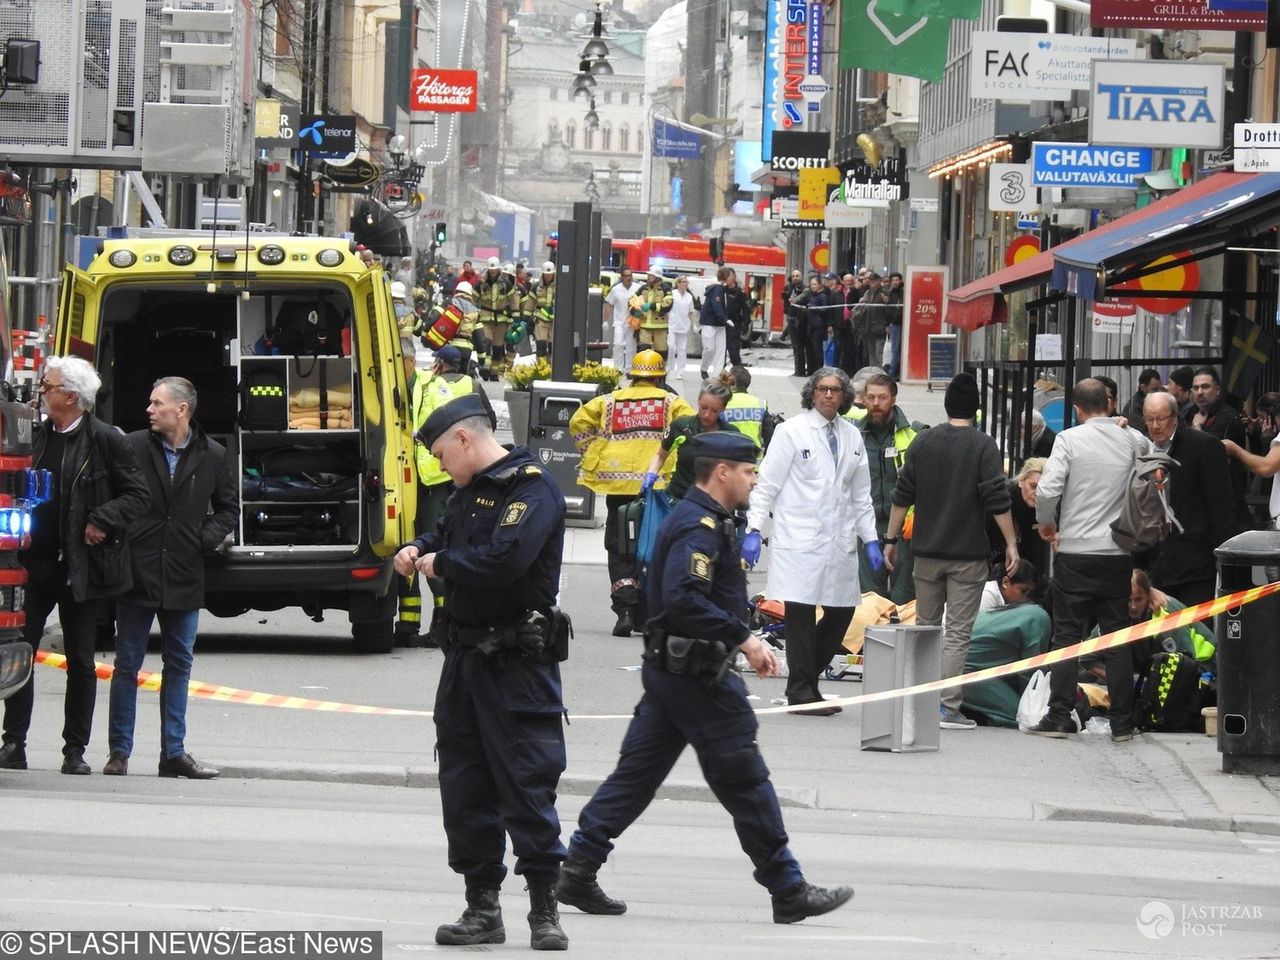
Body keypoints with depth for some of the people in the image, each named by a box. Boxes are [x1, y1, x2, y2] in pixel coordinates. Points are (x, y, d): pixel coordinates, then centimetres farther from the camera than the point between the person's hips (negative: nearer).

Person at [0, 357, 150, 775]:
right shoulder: (38, 438, 9)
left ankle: (75, 751, 11)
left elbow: (138, 496, -5)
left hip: (80, 568, -4)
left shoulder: (106, 441, -7)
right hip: (35, 564, 4)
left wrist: (103, 522, -16)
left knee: (80, 661, 4)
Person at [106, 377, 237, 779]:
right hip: (137, 575, -2)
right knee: (127, 665, 3)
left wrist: (207, 539, 1)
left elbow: (228, 507, 15)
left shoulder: (212, 455, 3)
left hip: (184, 577, 2)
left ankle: (174, 752, 14)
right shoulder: (132, 447, -3)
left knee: (179, 665, 8)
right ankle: (119, 751, 9)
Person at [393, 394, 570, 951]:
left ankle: (544, 910, 0)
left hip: (518, 664, -9)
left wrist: (442, 564, -11)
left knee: (526, 784, -6)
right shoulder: (470, 491, 17)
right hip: (466, 655, 9)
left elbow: (504, 559, -26)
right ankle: (482, 907, 15)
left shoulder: (532, 488, -12)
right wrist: (418, 551, 9)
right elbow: (446, 535, 32)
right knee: (464, 785, 8)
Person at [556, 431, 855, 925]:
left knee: (637, 773, 9)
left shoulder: (697, 519, 16)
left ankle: (578, 871, 8)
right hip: (695, 675, -10)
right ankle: (789, 892, 3)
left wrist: (744, 642, 18)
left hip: (667, 668, 10)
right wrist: (743, 638, -27)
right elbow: (683, 599, -30)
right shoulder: (701, 527, -17)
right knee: (745, 781, -3)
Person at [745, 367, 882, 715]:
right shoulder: (792, 432, 0)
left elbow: (861, 494, 20)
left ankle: (806, 680, 18)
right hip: (800, 539, -5)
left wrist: (870, 538, 15)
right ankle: (801, 691, 2)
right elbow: (767, 484, -2)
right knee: (801, 614, -6)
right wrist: (754, 529, -10)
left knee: (842, 611, 4)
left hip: (838, 540, 6)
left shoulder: (851, 436, 14)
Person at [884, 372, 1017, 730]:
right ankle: (949, 707, -8)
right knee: (958, 633, -2)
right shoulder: (983, 445, -8)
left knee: (926, 628, 14)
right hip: (968, 553, -4)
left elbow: (902, 495, 6)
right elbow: (997, 499, -12)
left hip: (927, 552, 4)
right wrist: (1010, 543, -6)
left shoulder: (923, 442, 4)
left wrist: (891, 539, 14)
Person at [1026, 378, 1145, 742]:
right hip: (1119, 553, 2)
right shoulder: (1132, 440, 3)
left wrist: (1046, 523, 3)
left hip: (1076, 552, -2)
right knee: (1118, 638, 7)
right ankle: (1121, 722, 7)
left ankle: (1059, 717, 0)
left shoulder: (1070, 439, -6)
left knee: (1067, 635, 4)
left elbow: (1047, 490, -14)